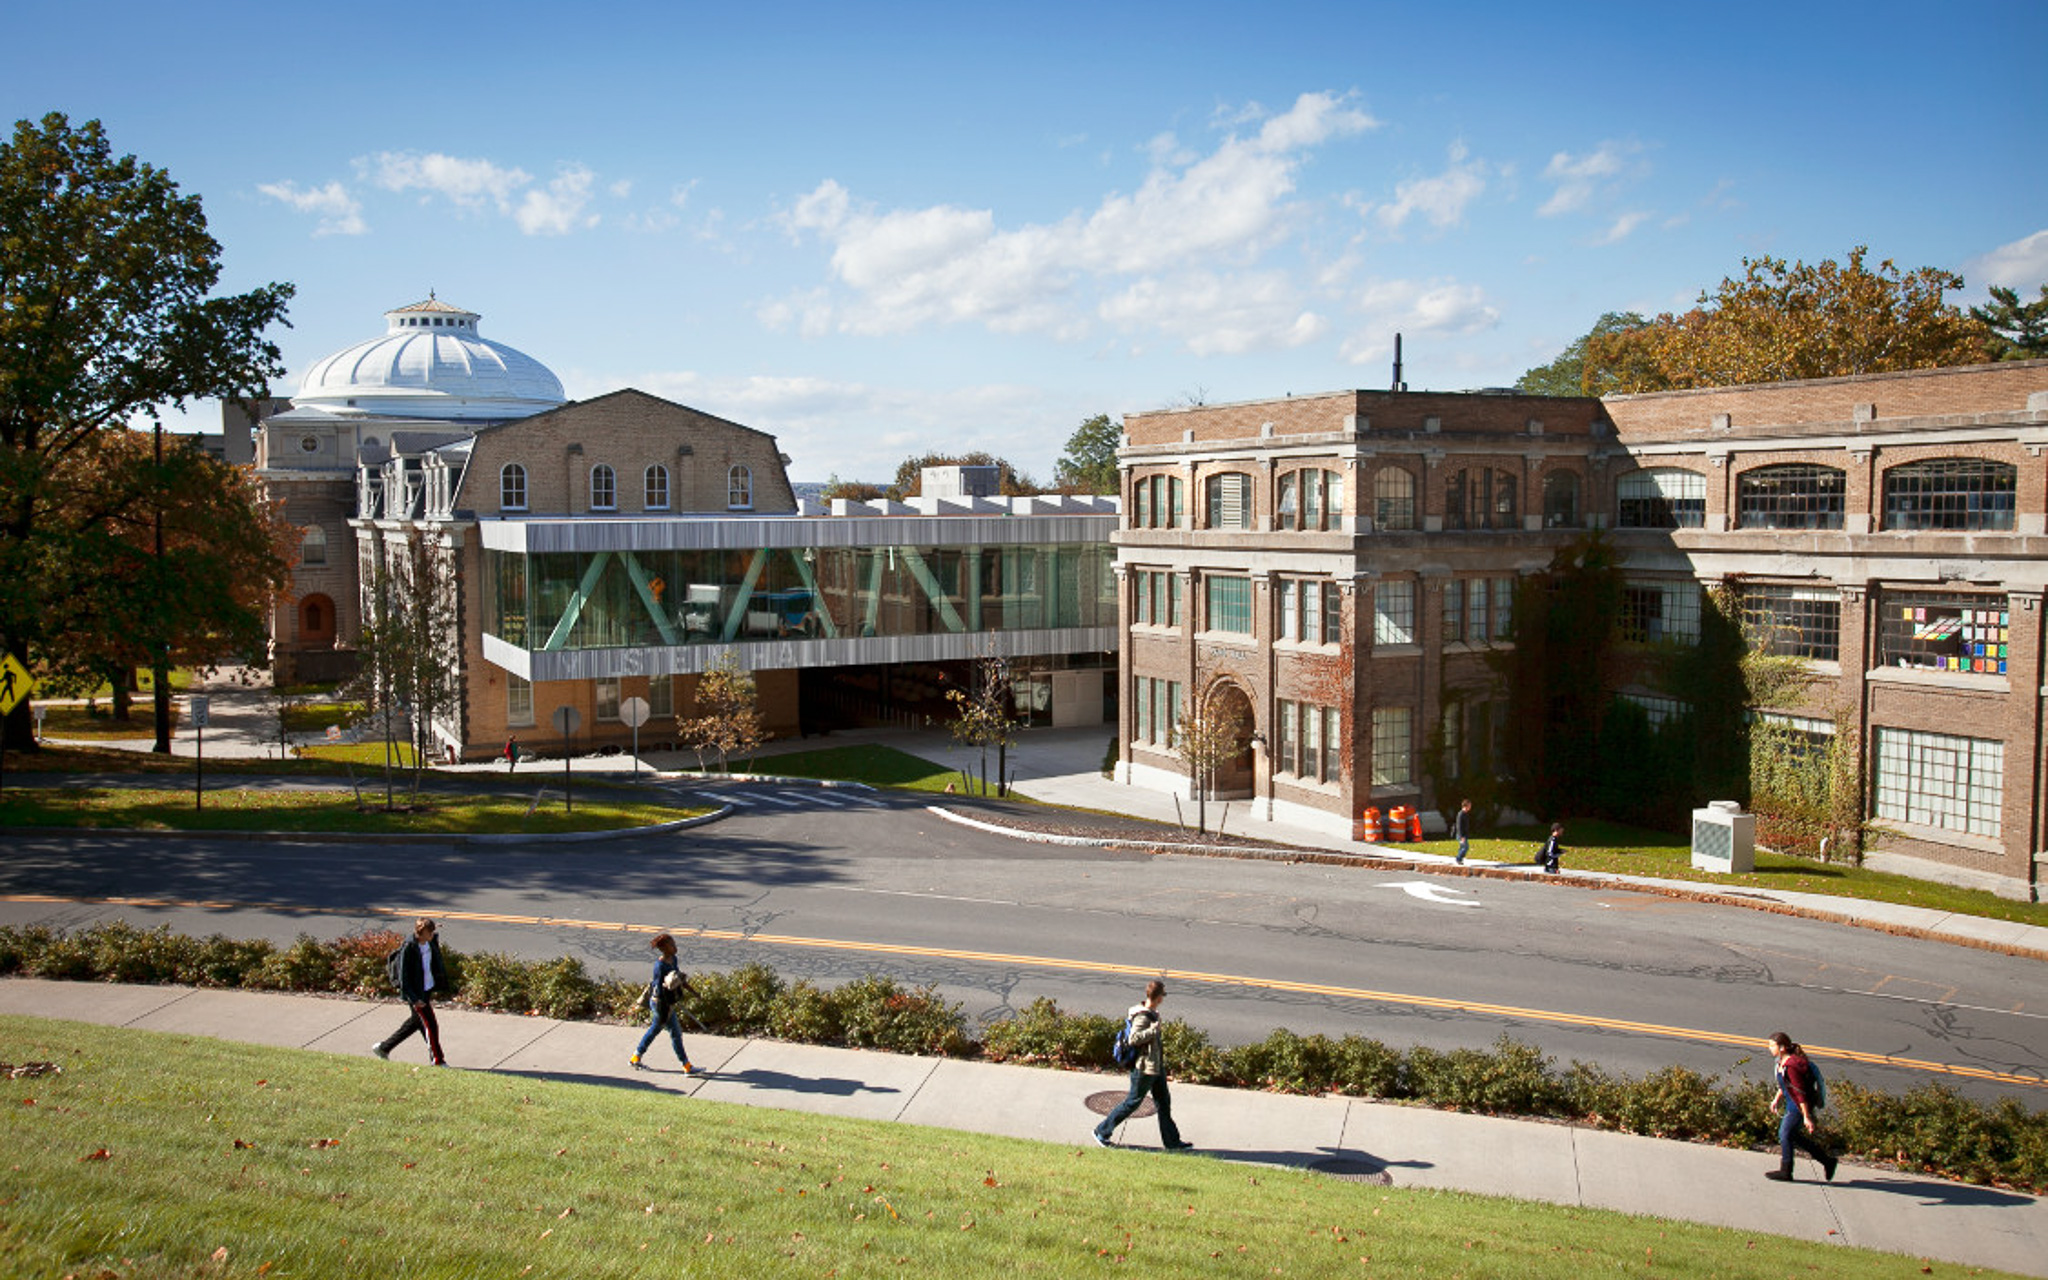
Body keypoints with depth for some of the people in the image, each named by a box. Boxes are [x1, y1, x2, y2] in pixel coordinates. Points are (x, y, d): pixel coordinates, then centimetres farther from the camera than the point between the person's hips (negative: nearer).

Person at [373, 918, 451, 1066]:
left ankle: (383, 1047, 36)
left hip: (428, 990, 8)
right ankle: (437, 1060, 9)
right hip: (416, 993, -8)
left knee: (414, 1022, 20)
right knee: (430, 1025, -4)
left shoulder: (431, 944, 1)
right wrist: (414, 999, -22)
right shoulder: (409, 948, -21)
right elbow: (403, 976, -19)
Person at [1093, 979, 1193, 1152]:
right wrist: (1154, 1029, -30)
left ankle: (1172, 1142, 21)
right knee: (1132, 1102, 2)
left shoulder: (1152, 1014, 6)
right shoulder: (1142, 1017, -22)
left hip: (1157, 1067, 10)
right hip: (1144, 1068, -10)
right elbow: (1133, 1039, -30)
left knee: (1164, 1103, 13)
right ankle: (1102, 1131, 15)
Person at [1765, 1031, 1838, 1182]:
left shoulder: (1791, 1066, -27)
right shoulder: (1783, 1062, 4)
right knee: (1792, 1136, 15)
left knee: (1786, 1134, -2)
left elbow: (1801, 1093, -26)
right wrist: (1777, 1099, 24)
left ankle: (1785, 1171, 12)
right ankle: (1827, 1160, 24)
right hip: (1792, 1105, 10)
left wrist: (1806, 1116, -24)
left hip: (1801, 1106, -10)